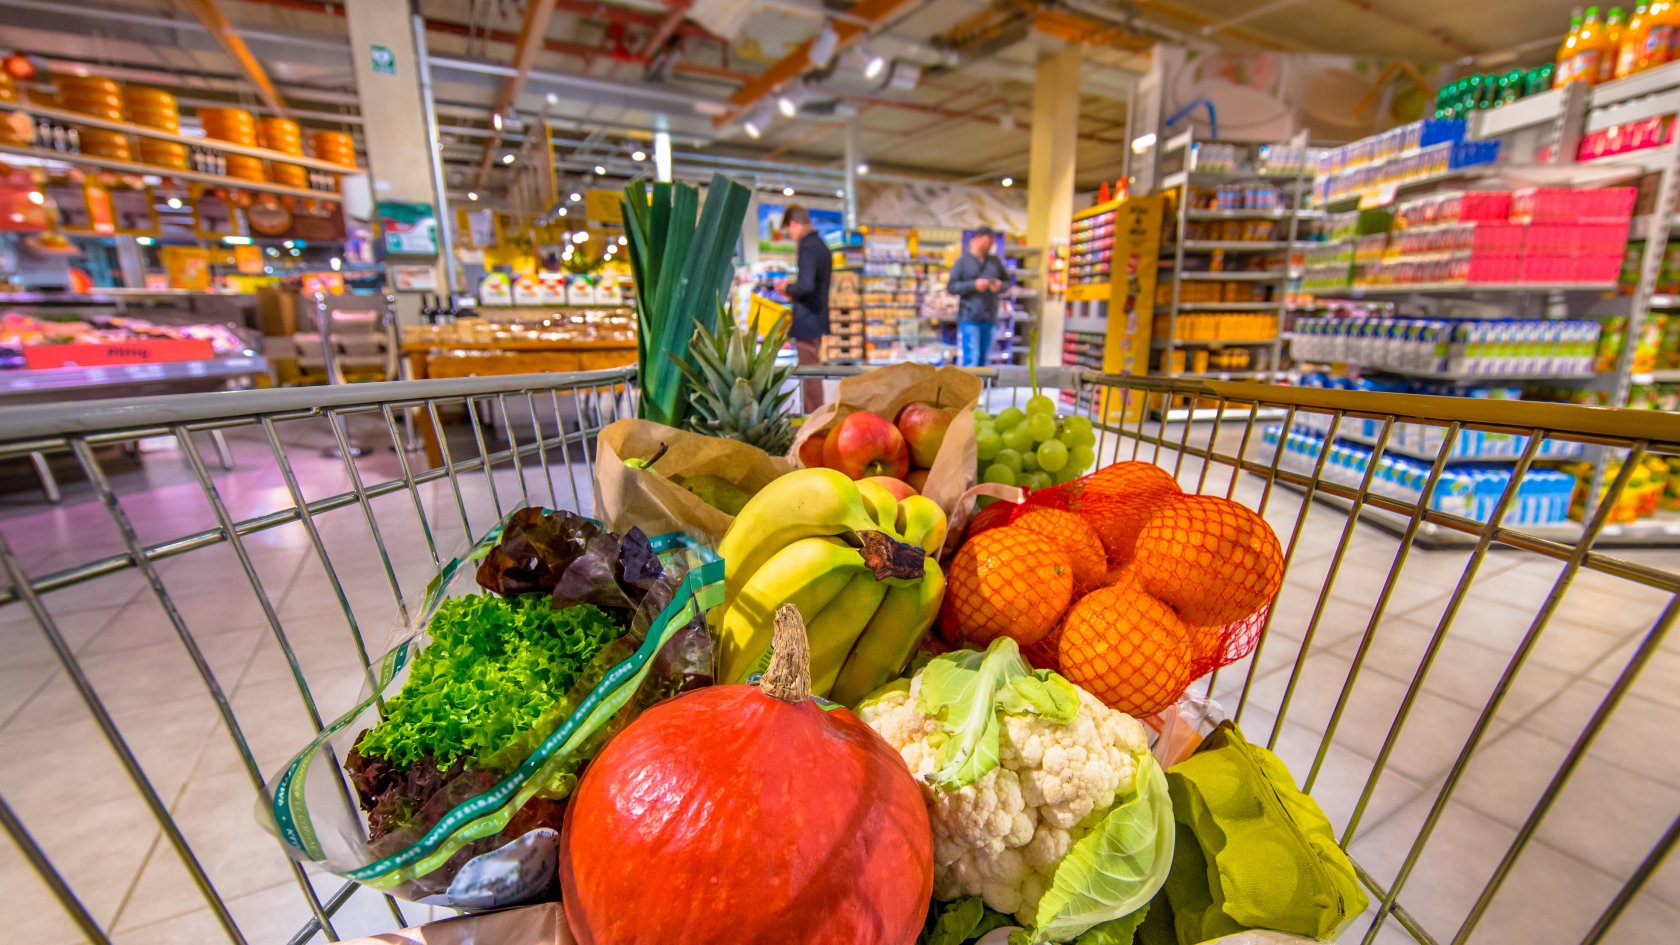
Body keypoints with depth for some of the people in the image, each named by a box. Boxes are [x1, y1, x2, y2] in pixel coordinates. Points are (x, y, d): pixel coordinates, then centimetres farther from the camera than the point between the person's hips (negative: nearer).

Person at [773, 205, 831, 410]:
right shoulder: (821, 245, 14)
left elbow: (805, 285, -28)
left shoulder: (807, 247, -16)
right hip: (818, 316, 10)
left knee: (810, 373, -3)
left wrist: (787, 287, -10)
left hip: (807, 321, -10)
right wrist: (794, 292, 16)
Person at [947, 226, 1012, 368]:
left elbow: (1007, 282, 20)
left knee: (984, 360, 10)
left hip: (990, 319, 5)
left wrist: (1000, 285, -3)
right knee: (970, 360, -11)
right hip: (969, 319, -5)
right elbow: (951, 287, -4)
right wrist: (974, 285, -15)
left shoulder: (995, 261, 12)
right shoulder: (963, 261, 0)